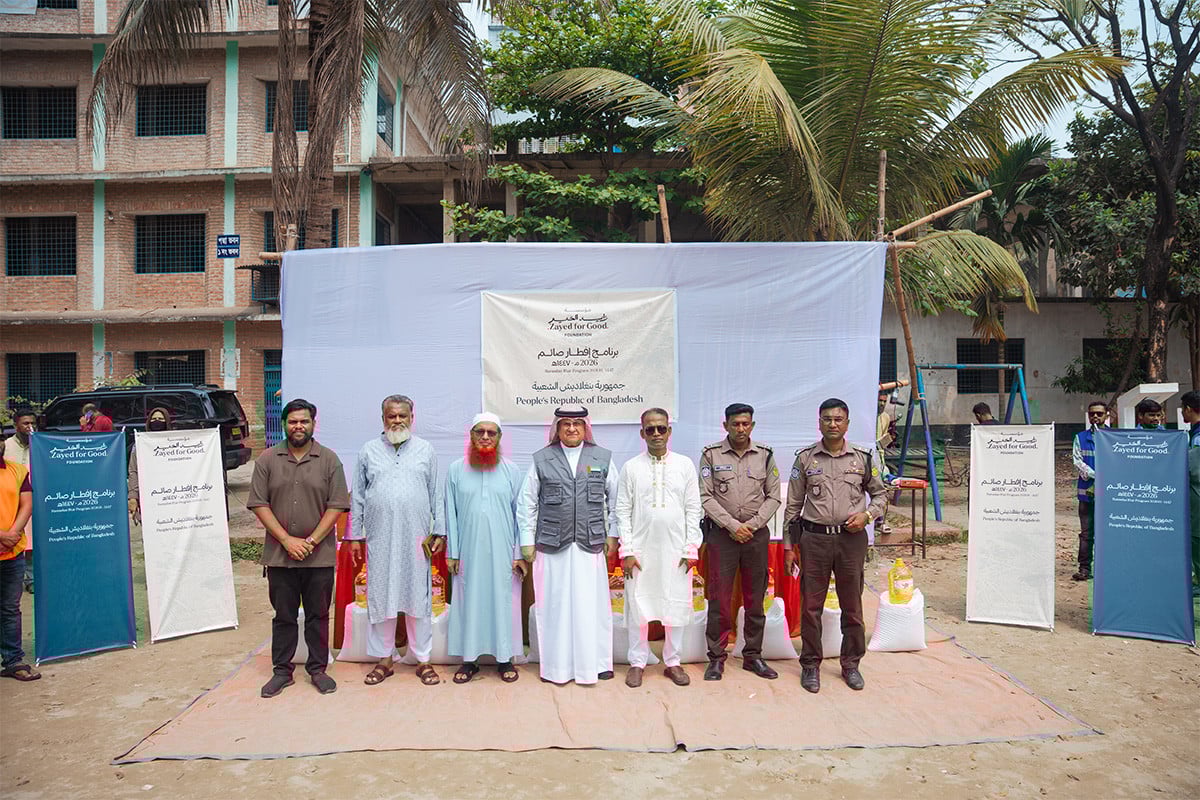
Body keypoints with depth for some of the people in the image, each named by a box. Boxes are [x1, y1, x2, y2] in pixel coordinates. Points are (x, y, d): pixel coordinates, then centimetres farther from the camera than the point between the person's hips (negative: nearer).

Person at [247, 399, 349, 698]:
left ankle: (318, 669, 22)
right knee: (283, 616, 10)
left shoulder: (329, 460, 0)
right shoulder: (267, 459, 2)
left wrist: (312, 541, -12)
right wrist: (287, 540, -11)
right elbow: (259, 504, -2)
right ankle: (282, 671, 23)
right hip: (279, 555, 1)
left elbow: (337, 505, -4)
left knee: (318, 615, 9)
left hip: (320, 555, 0)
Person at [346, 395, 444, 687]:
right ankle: (384, 660, 19)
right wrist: (355, 536, 6)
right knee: (380, 597, 6)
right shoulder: (368, 451, 7)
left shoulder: (426, 451, 6)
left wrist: (439, 531, 3)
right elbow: (358, 497, 8)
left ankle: (423, 660, 14)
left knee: (419, 597, 4)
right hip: (380, 539, 1)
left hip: (416, 538, -1)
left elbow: (436, 495, 7)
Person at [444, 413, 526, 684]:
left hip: (502, 553, 0)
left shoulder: (511, 471, 3)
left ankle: (505, 658, 18)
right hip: (469, 552, 0)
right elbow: (451, 514, 3)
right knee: (469, 601, 6)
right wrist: (452, 553, 0)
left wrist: (520, 554, -1)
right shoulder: (456, 470, 3)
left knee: (503, 601, 5)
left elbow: (520, 515, 3)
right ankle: (469, 659, 18)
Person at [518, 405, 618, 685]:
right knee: (555, 605, 4)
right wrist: (527, 541, 3)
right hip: (551, 545, 0)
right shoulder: (541, 459, 5)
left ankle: (595, 662, 18)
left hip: (590, 544, 1)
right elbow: (527, 503, 6)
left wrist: (612, 534, 7)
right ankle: (557, 665, 16)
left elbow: (614, 499, 11)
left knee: (591, 604, 3)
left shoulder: (602, 458, 7)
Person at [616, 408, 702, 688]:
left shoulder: (685, 465, 4)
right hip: (641, 549, 0)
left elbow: (693, 509, 4)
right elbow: (623, 511, 1)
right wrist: (627, 550, -4)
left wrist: (691, 549, -1)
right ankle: (637, 663, 17)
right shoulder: (631, 467, 2)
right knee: (638, 605, 3)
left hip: (676, 549, 1)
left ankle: (672, 662, 20)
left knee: (676, 605, 5)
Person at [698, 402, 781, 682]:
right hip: (721, 534, -2)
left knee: (755, 600, 9)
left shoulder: (765, 455, 5)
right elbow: (705, 497, -5)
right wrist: (732, 525, -13)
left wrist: (751, 525, -8)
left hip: (757, 534, 2)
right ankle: (716, 658, 12)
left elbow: (773, 497, 4)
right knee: (719, 599, 0)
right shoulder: (711, 454, -1)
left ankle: (752, 656, 22)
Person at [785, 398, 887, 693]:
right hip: (814, 538, 0)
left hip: (852, 539, 1)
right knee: (811, 605, 4)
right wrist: (789, 545, 3)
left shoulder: (862, 458, 4)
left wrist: (867, 515, -6)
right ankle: (810, 664, 17)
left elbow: (880, 494, 15)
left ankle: (851, 664, 24)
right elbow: (793, 505, 6)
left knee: (852, 605, 9)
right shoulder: (805, 458, 3)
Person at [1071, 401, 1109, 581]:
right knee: (1086, 532, 2)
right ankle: (1084, 568, 5)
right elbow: (1077, 460, 1)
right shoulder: (1080, 437, 11)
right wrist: (1094, 476, -14)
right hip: (1086, 491, 1)